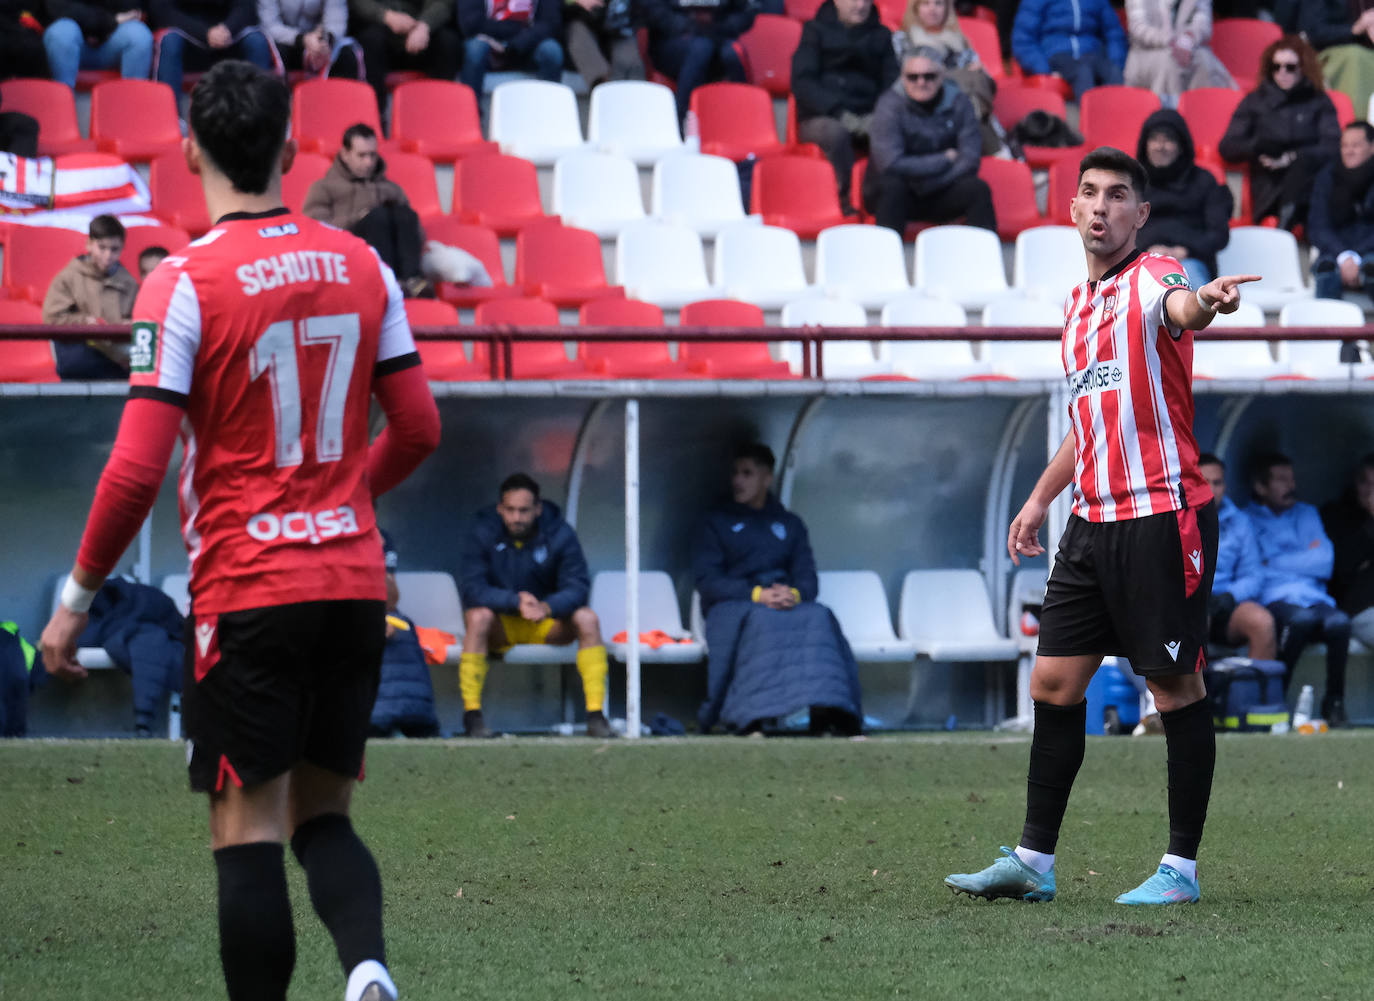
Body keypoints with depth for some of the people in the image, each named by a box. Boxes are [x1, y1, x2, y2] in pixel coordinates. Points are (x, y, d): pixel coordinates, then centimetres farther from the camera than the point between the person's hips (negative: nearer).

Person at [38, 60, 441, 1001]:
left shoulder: (185, 282, -11)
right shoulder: (363, 267, 4)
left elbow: (137, 469, -14)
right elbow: (419, 429, 10)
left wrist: (76, 599, -4)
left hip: (246, 592, -5)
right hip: (356, 586, 5)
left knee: (247, 829, 0)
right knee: (323, 813, 13)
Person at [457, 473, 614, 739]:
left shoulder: (559, 534, -8)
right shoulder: (482, 532, -11)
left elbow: (577, 588, -17)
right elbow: (472, 589, -21)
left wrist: (546, 608, -38)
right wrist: (516, 602, -36)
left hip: (546, 623, 2)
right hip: (499, 627, -2)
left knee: (587, 618, -25)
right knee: (478, 616, -34)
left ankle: (596, 715, -26)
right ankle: (471, 714, -32)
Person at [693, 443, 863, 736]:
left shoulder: (790, 525, 25)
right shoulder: (716, 523, 17)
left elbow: (808, 578, 12)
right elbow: (707, 581, 2)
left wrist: (794, 594, -14)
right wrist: (757, 594, -15)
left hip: (787, 603, 2)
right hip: (730, 608, -2)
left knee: (818, 617, -33)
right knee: (761, 620, -39)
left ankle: (826, 715, -46)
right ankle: (755, 719, -48)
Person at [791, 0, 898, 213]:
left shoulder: (881, 36, 19)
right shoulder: (816, 31, 10)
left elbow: (892, 83, 11)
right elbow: (802, 83, -1)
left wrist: (876, 117, -11)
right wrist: (839, 113, -16)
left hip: (867, 118, 2)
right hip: (820, 118, -2)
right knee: (836, 132, -38)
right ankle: (846, 202, -34)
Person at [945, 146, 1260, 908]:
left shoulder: (1154, 278, -7)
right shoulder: (1078, 302, 17)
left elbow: (1181, 308, -34)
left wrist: (1205, 301, -57)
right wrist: (1041, 498, 29)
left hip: (1162, 516, -8)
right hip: (1092, 522, 8)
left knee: (1174, 685, -3)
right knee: (1055, 680, 7)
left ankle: (1181, 867, 3)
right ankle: (1033, 861, 13)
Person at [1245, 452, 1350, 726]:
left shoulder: (1306, 514, 25)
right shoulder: (1247, 519, 14)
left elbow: (1324, 562, 9)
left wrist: (1272, 563, 4)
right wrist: (1303, 560, 4)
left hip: (1314, 598, 3)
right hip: (1273, 601, -3)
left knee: (1339, 622, -33)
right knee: (1302, 618, -40)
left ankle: (1334, 702, -17)